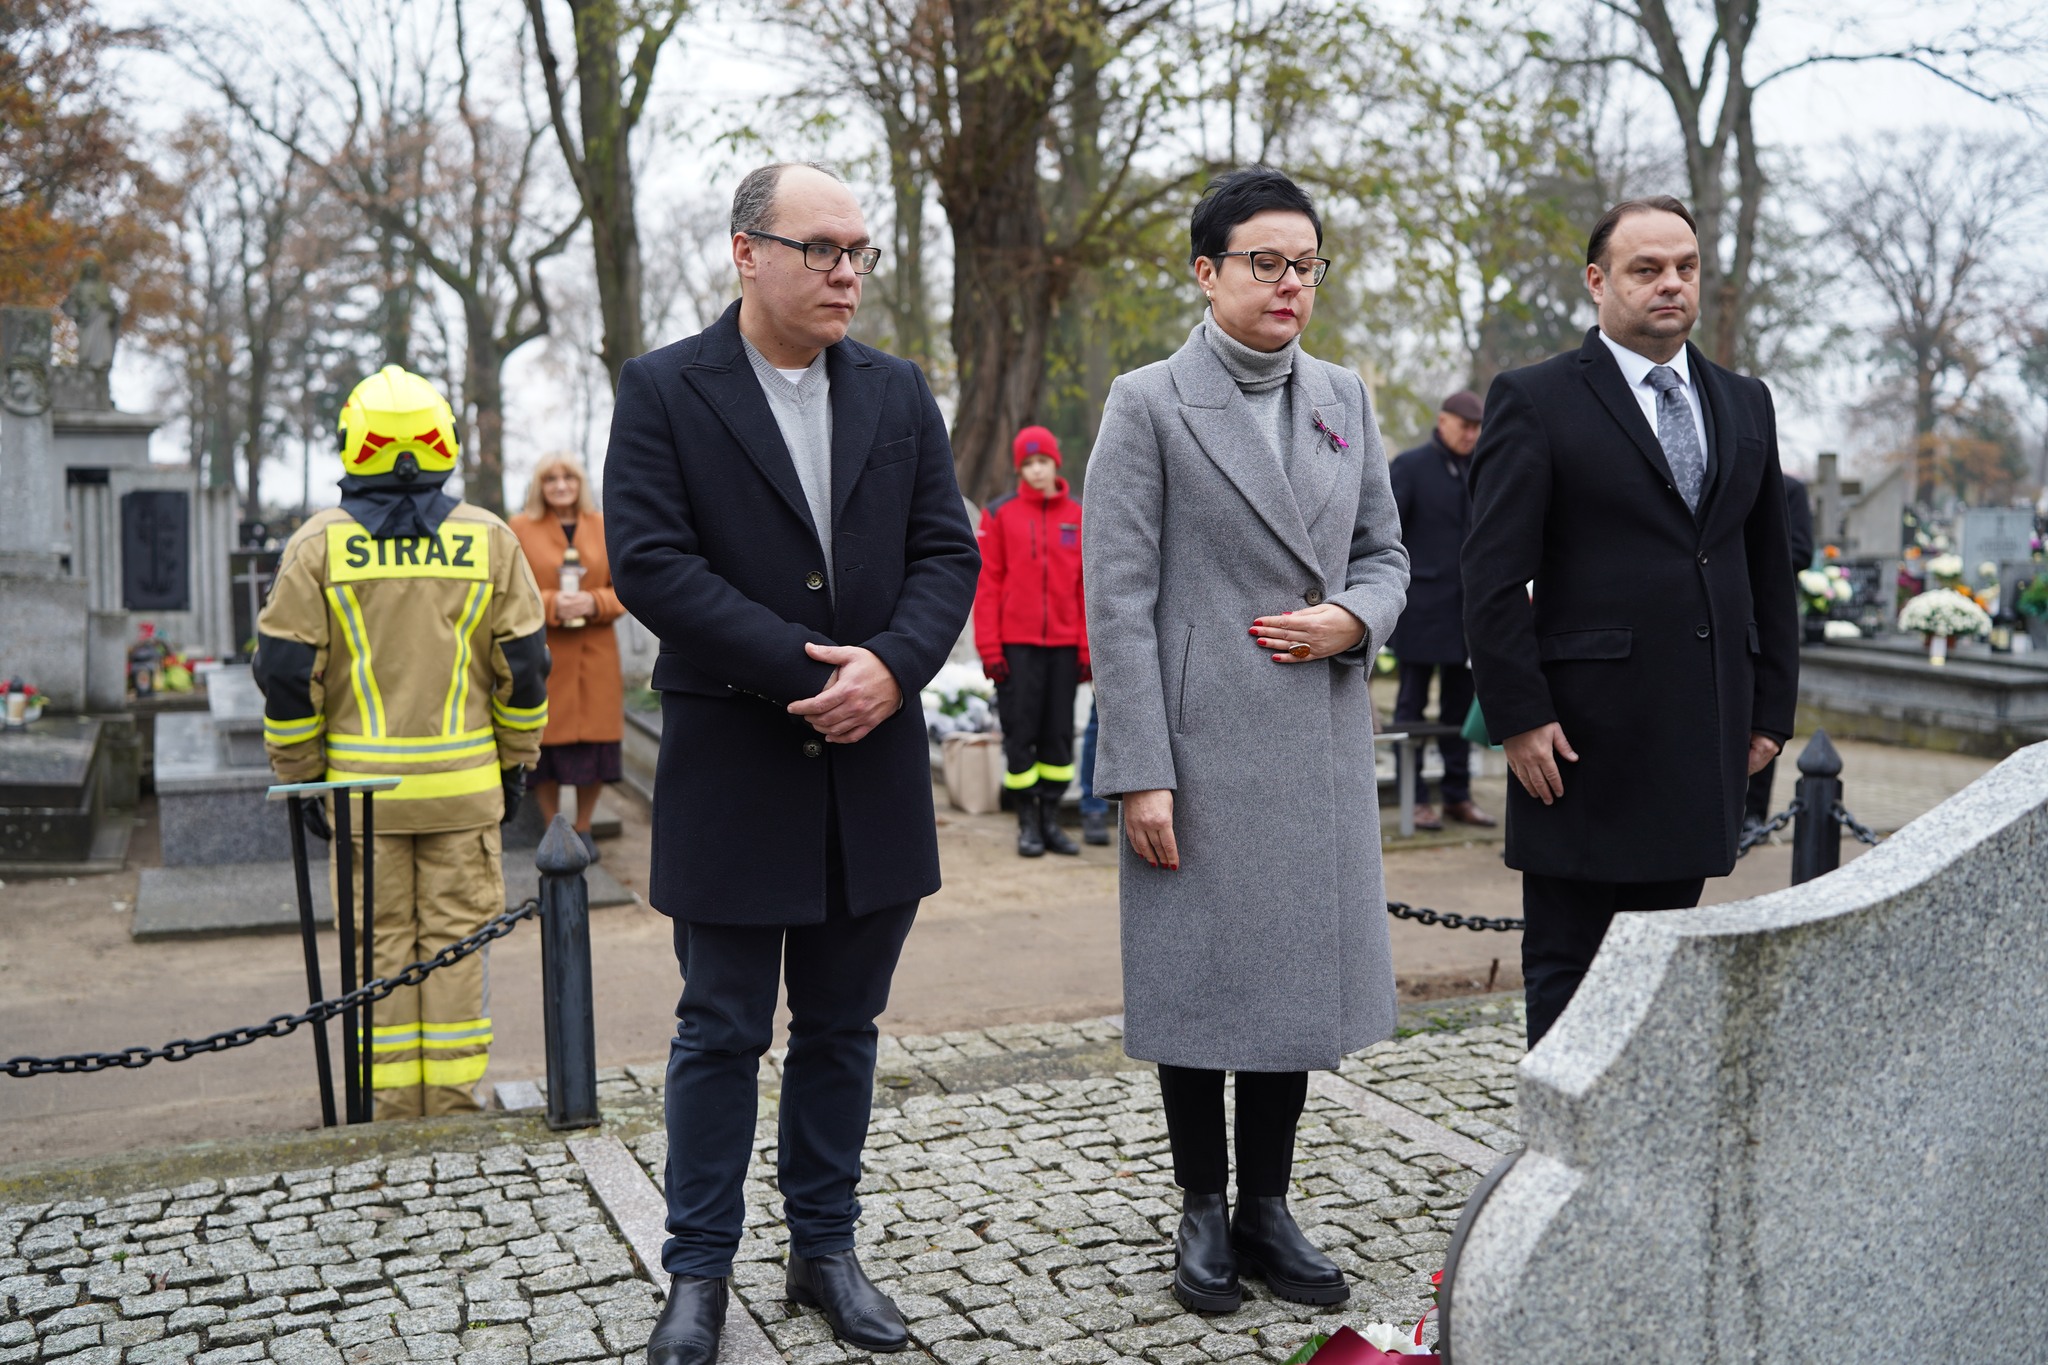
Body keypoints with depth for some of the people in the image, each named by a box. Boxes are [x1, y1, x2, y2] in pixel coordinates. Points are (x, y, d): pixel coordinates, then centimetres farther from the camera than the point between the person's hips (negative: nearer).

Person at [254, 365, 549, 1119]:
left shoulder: (319, 542, -1)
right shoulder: (489, 538, 1)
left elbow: (286, 669, -1)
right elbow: (524, 664, 4)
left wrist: (301, 775, 7)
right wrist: (515, 764, 13)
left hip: (362, 781, 0)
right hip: (464, 782, 0)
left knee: (381, 941, 8)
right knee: (456, 938, 7)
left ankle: (393, 1103, 13)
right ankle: (453, 1098, 12)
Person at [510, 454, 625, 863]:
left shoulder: (603, 527, 9)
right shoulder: (520, 527, 2)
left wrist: (594, 603, -11)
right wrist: (550, 604, -16)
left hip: (595, 654, 2)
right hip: (542, 656, -2)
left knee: (594, 740, 3)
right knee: (546, 741, -1)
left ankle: (583, 830, 19)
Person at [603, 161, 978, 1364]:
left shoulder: (901, 394, 9)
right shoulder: (663, 391, -3)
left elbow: (948, 552, 4)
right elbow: (649, 560, -13)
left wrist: (892, 667, -15)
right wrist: (802, 667, -18)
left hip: (873, 767, 4)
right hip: (730, 767, -3)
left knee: (842, 1028, 14)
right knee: (722, 1035, 7)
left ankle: (827, 1248, 29)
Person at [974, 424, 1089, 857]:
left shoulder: (1077, 517, 8)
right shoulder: (999, 514, 1)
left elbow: (1086, 587, 8)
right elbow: (987, 583, -2)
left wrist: (1087, 647, 2)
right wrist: (989, 648, -8)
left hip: (1063, 645, 3)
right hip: (1016, 645, -2)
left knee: (1059, 734, 6)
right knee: (1020, 733, 1)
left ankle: (1050, 819, 17)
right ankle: (1028, 824, 11)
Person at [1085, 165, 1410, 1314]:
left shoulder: (1346, 399, 12)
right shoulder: (1149, 405, -4)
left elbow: (1386, 552, 17)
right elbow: (1117, 600, -9)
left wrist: (1355, 617, -7)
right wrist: (1140, 772, -14)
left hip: (1321, 743, 5)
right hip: (1201, 742, -5)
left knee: (1301, 974, 11)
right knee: (1198, 975, 5)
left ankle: (1268, 1208, 26)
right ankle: (1205, 1213, 23)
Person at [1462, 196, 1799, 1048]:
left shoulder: (1745, 405, 14)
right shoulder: (1534, 401, -4)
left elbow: (1770, 569, 17)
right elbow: (1492, 577, -9)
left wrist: (1772, 706, 11)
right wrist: (1518, 717, -14)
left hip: (1704, 742, 5)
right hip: (1585, 739, -5)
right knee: (1567, 964, 3)